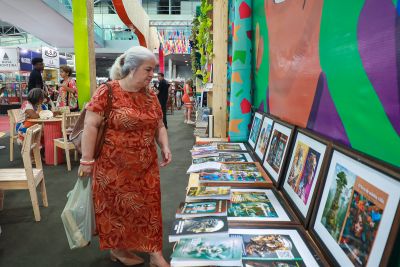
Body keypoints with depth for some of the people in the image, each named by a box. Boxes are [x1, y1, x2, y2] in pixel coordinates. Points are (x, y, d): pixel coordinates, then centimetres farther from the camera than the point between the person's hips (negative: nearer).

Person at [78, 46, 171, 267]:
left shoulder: (150, 96, 6)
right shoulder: (107, 92, -12)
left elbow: (159, 125, 12)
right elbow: (91, 126, -13)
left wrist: (165, 147, -4)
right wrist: (87, 160, -14)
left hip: (146, 166, 6)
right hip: (114, 165, -5)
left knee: (148, 206, 11)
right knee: (117, 207, 9)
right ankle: (117, 248, 32)